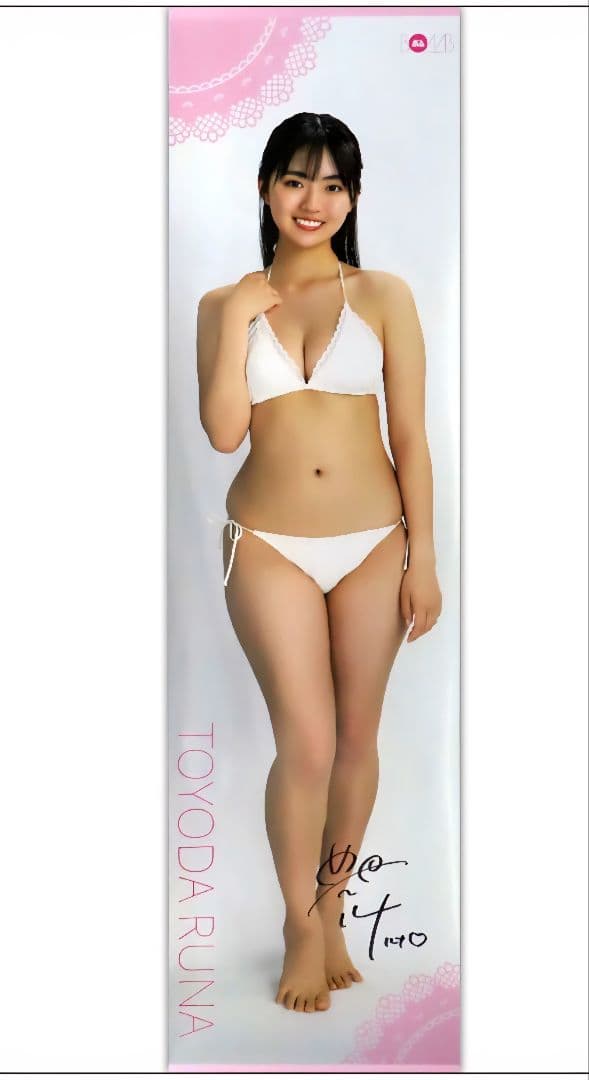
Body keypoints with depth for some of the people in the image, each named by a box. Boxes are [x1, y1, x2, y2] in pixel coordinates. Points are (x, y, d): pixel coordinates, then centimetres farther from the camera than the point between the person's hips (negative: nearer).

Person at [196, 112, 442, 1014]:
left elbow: (410, 437, -1)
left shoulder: (384, 296, 2)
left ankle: (331, 908, 33)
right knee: (307, 742, -4)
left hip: (373, 542, 1)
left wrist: (423, 558, -4)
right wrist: (239, 316, -9)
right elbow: (223, 431, -6)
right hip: (270, 545, 0)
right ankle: (301, 926, 22)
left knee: (357, 738, 10)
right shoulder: (224, 304, 6)